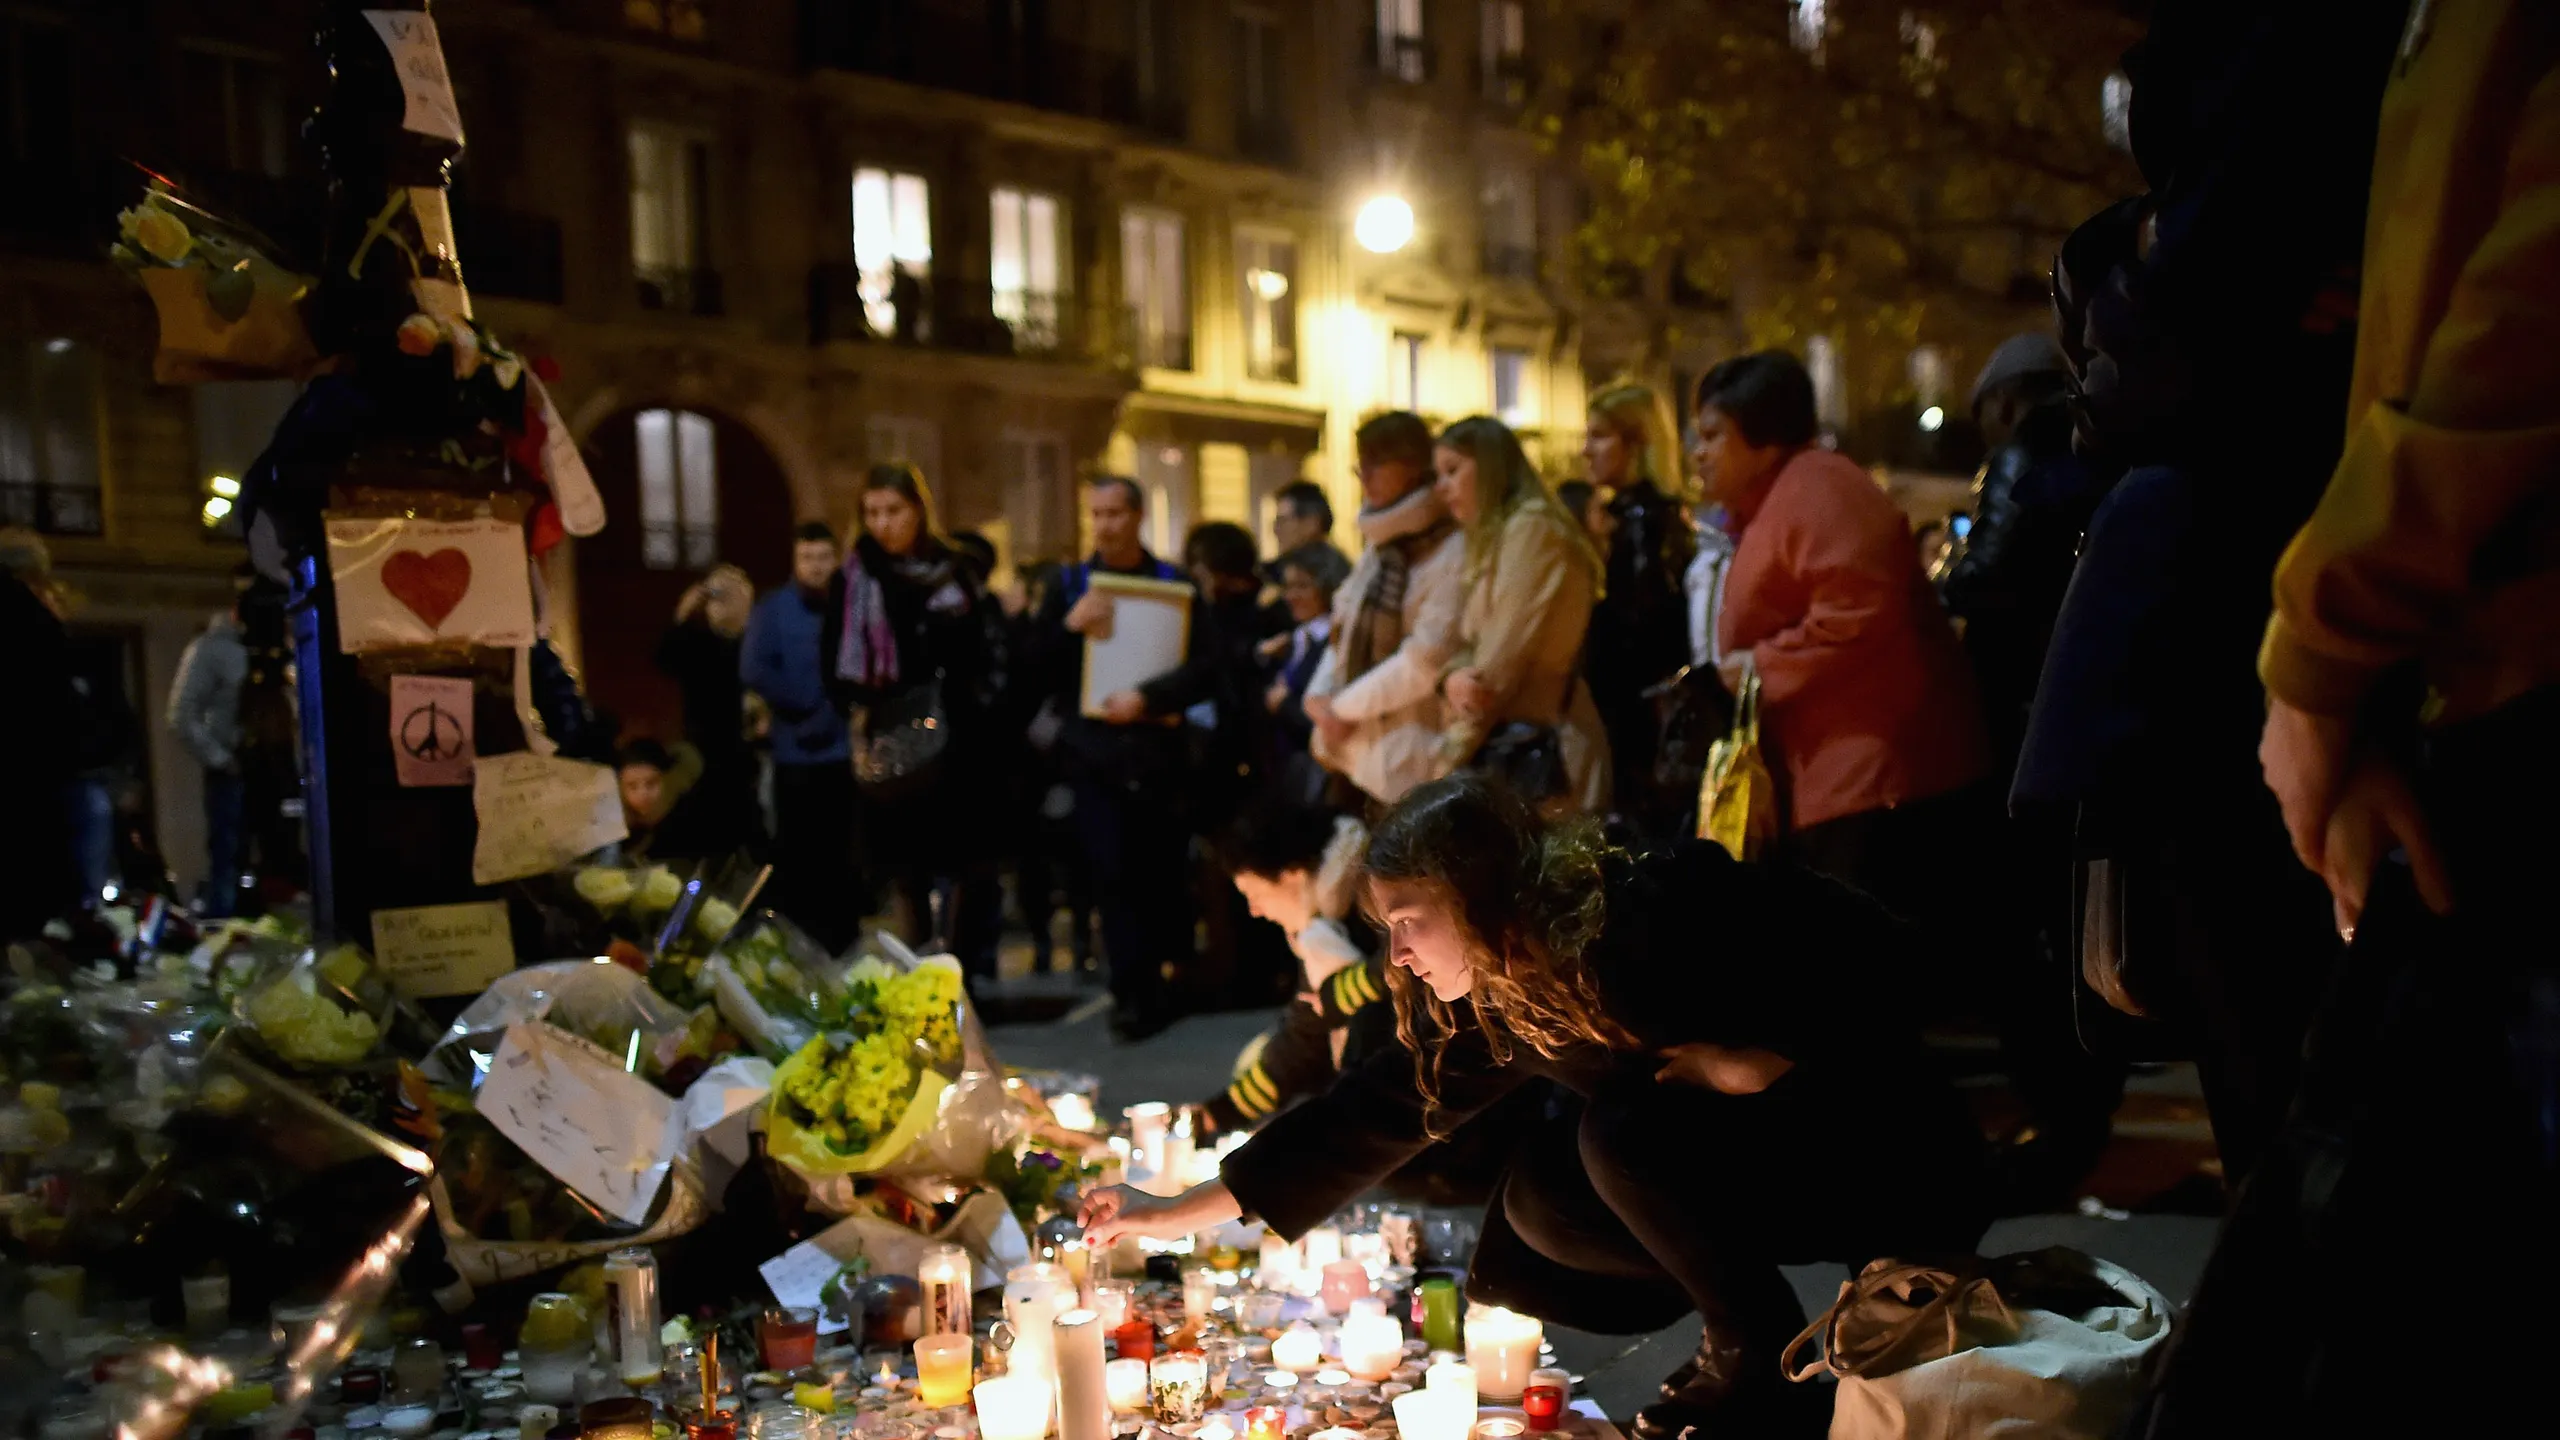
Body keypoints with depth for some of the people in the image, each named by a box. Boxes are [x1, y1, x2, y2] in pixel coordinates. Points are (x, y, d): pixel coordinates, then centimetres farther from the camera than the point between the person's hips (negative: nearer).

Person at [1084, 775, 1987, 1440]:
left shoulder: (1659, 914, -27)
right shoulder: (1492, 1002, -5)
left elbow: (1862, 945, -21)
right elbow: (1371, 1115, -1)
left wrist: (1761, 1058, -25)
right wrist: (1178, 1213, 0)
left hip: (1883, 1148, -7)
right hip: (1745, 1164, 7)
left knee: (1623, 1131, -28)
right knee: (1530, 1225, -7)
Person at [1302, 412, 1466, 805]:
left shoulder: (1452, 553, -12)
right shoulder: (1378, 548, 17)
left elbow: (1427, 658, -17)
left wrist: (1344, 707, -11)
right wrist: (1319, 698, -1)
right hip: (1350, 750, 8)